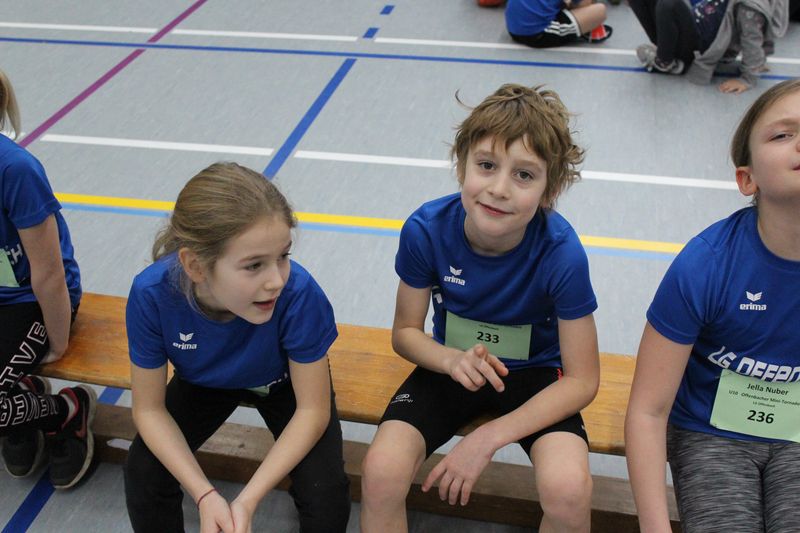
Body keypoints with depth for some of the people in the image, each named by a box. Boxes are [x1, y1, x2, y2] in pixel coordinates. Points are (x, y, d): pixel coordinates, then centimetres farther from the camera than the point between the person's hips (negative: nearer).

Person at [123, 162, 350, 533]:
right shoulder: (151, 294, -34)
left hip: (282, 383, -1)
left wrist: (247, 500, -33)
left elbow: (312, 410, -26)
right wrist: (205, 495, -31)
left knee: (326, 497, -20)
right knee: (143, 474, -16)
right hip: (205, 382, 2)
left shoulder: (298, 292, -40)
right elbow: (149, 408, -19)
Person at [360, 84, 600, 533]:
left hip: (535, 373, -1)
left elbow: (582, 380, -17)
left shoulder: (562, 254, -25)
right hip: (451, 364, 2)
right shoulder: (426, 230, -20)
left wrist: (488, 438, -23)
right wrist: (452, 360, -26)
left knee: (569, 489, -28)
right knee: (381, 473, -24)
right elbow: (406, 332, -3)